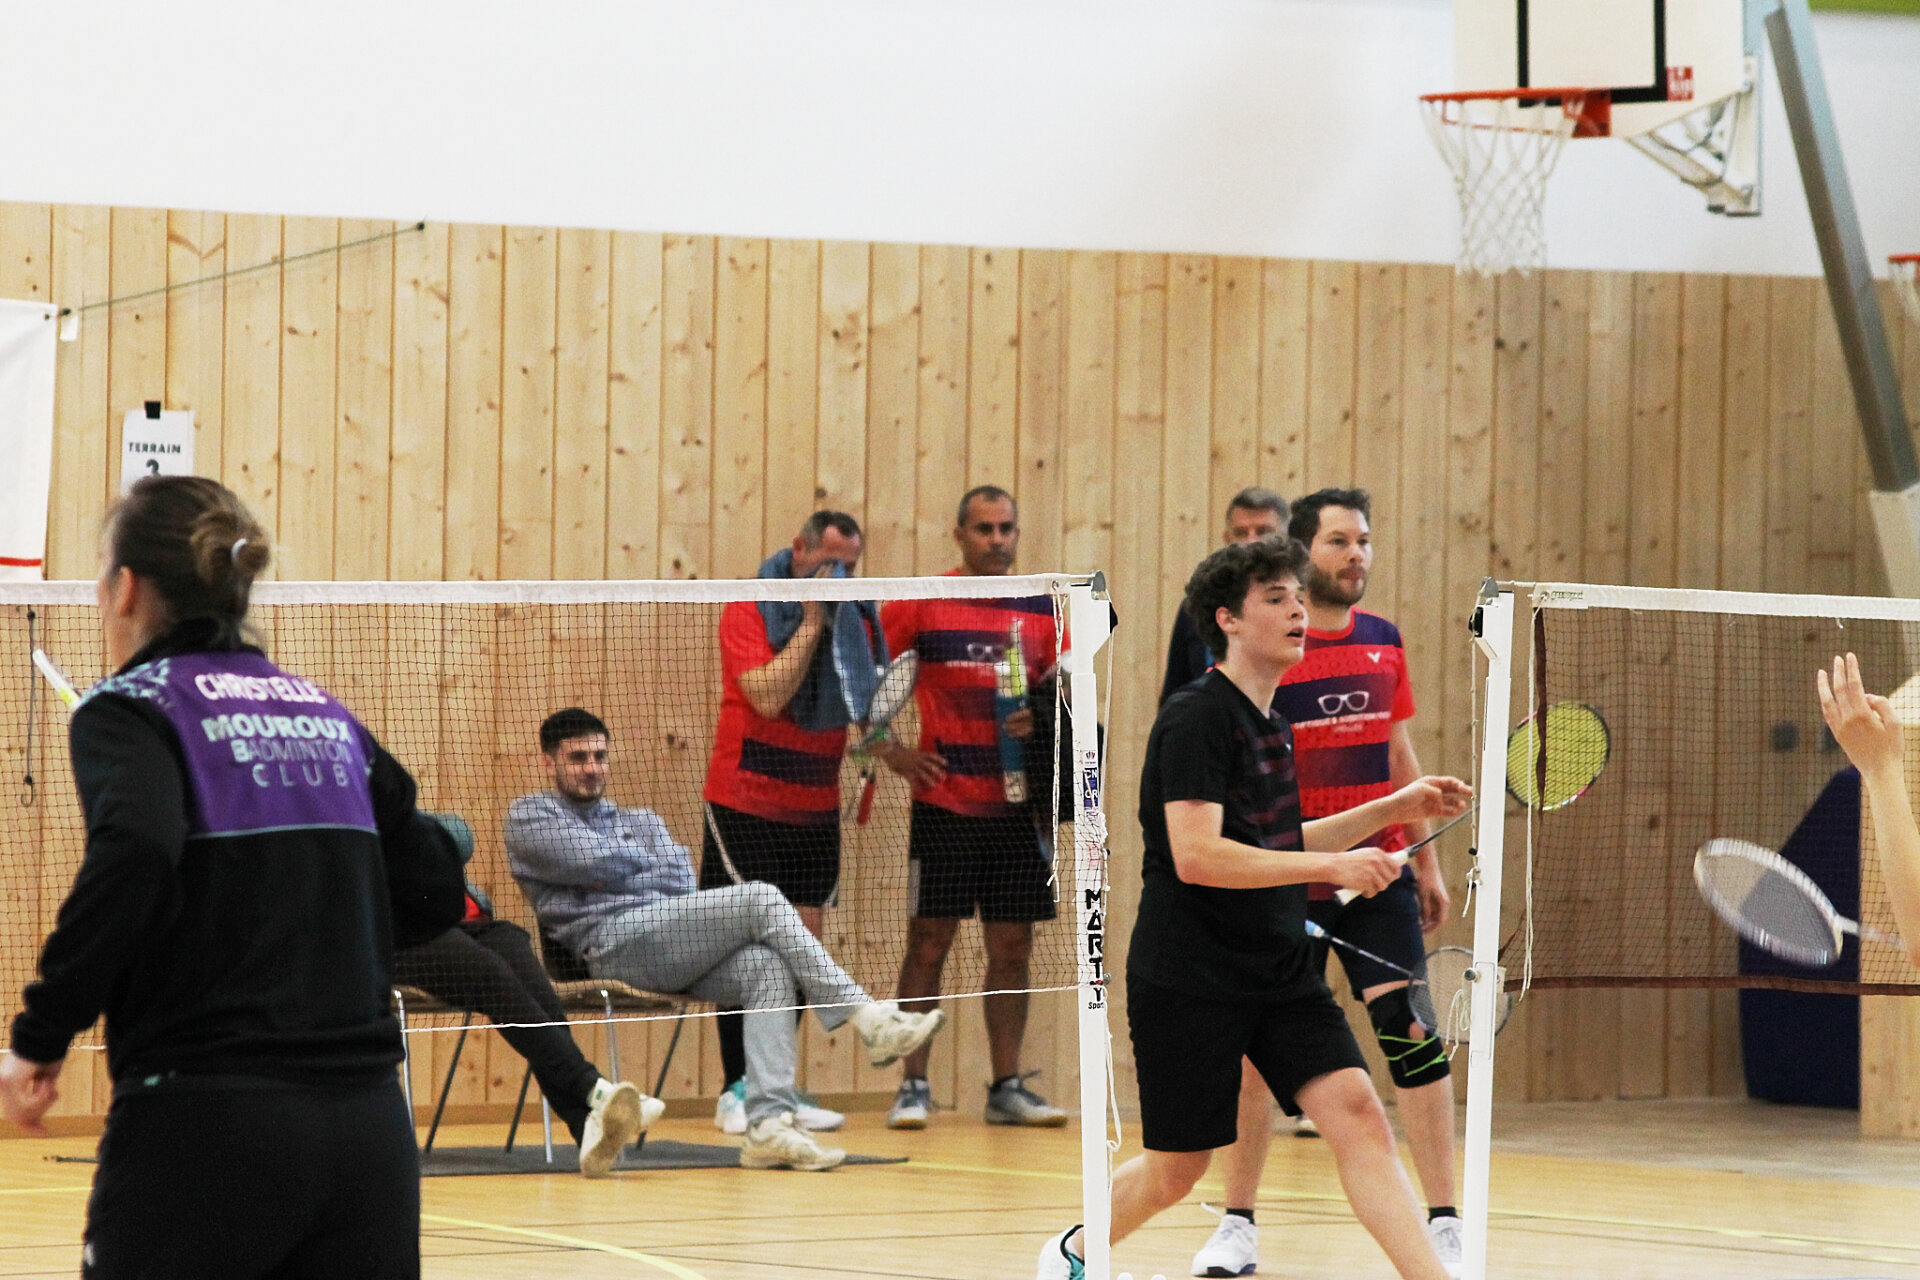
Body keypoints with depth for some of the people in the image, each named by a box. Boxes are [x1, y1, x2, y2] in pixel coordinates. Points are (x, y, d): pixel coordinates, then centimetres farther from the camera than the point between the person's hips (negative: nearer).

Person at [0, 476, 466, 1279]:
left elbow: (132, 857, -21)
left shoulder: (129, 709, -1)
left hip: (203, 1126, -5)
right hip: (371, 1128, 5)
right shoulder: (326, 714, 16)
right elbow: (431, 892, 15)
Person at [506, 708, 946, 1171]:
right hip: (612, 944, -6)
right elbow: (591, 862, -4)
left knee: (769, 967, -26)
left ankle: (768, 1123, -40)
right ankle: (868, 1018, -26)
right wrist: (647, 865, 14)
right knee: (760, 899, -22)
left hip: (675, 949, 6)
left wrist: (619, 877, -4)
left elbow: (681, 882, 14)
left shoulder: (641, 821, 33)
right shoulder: (529, 816, 14)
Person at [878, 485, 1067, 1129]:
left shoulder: (1043, 609, 7)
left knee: (1012, 949, 5)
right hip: (944, 802, -3)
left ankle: (1007, 1087, 11)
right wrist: (891, 751, -3)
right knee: (928, 943, -2)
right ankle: (913, 1086, 3)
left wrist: (1042, 720, -10)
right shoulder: (922, 604, 0)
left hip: (1018, 806, 3)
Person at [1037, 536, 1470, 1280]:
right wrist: (1332, 867, -26)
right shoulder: (1196, 718, -14)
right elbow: (1196, 856, -24)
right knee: (1177, 1169, 4)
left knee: (1357, 1115, -12)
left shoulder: (1272, 724, 13)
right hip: (1188, 980, -7)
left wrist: (1394, 810, 16)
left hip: (1281, 971, 7)